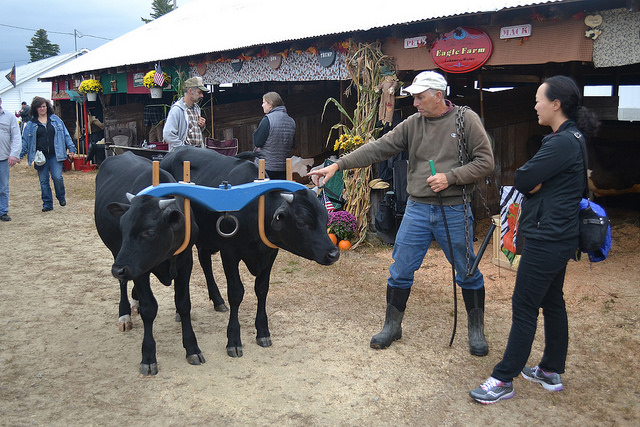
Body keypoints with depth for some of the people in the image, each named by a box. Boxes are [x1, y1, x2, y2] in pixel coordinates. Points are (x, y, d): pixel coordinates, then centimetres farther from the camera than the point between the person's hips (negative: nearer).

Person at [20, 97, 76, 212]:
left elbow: (65, 134, 9)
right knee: (43, 181, 4)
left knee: (57, 177, -12)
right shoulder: (30, 124, 9)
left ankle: (61, 197, 14)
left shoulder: (56, 119, 8)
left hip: (55, 155, -1)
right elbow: (24, 141, 11)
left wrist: (71, 148, 3)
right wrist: (19, 155, 6)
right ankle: (47, 204, 14)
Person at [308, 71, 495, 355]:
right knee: (400, 271, 6)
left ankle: (476, 330, 31)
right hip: (417, 209, 3)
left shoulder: (466, 120, -4)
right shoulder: (412, 124, 3)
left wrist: (450, 177, -17)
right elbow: (378, 148, -2)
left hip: (454, 211, -2)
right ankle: (392, 326, 25)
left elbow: (485, 162, -5)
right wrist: (338, 165, -9)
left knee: (468, 273, 10)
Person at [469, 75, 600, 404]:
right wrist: (536, 181, -5)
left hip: (546, 239, -11)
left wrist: (529, 177, 0)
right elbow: (532, 184, 13)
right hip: (558, 236, 11)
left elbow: (522, 181, -19)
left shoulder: (561, 143, -20)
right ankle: (551, 371, 31)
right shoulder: (571, 138, 13)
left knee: (524, 307, -4)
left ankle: (504, 380, 6)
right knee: (552, 302, 18)